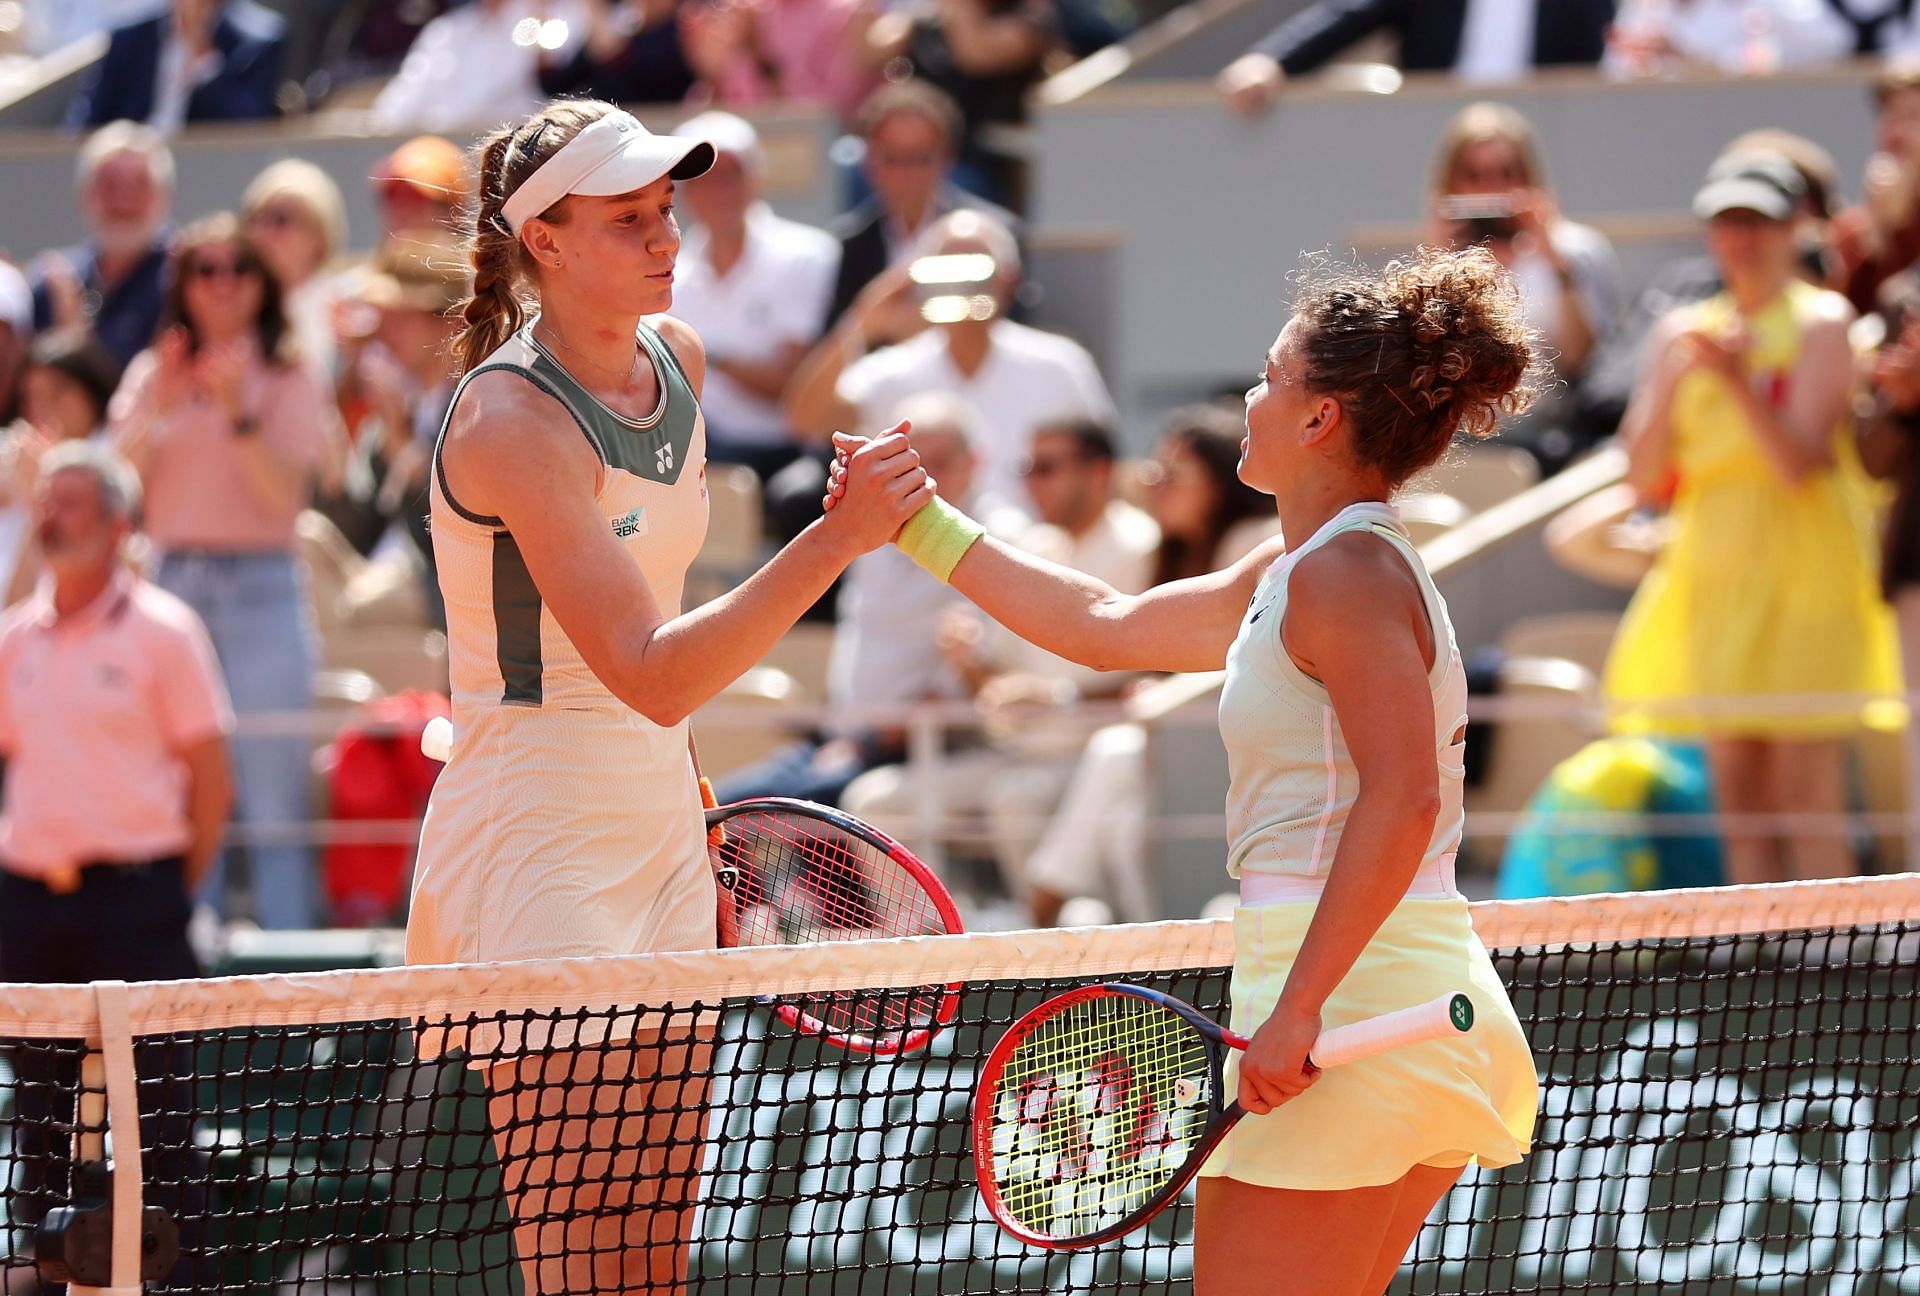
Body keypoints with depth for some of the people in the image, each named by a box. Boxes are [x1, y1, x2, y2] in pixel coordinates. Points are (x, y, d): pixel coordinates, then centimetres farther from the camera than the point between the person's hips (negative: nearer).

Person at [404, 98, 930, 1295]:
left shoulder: (677, 361, 6)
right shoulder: (512, 415, -20)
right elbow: (650, 676, -29)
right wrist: (837, 538, -36)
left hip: (660, 830, 8)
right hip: (539, 848, -8)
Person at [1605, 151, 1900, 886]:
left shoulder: (1820, 322, -2)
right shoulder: (1684, 331, 13)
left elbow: (1799, 461, -11)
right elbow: (1646, 480, 9)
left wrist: (1739, 382, -23)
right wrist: (1670, 385, -6)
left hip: (1803, 570, -5)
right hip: (1711, 570, 5)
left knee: (1806, 798, -10)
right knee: (1738, 803, 3)